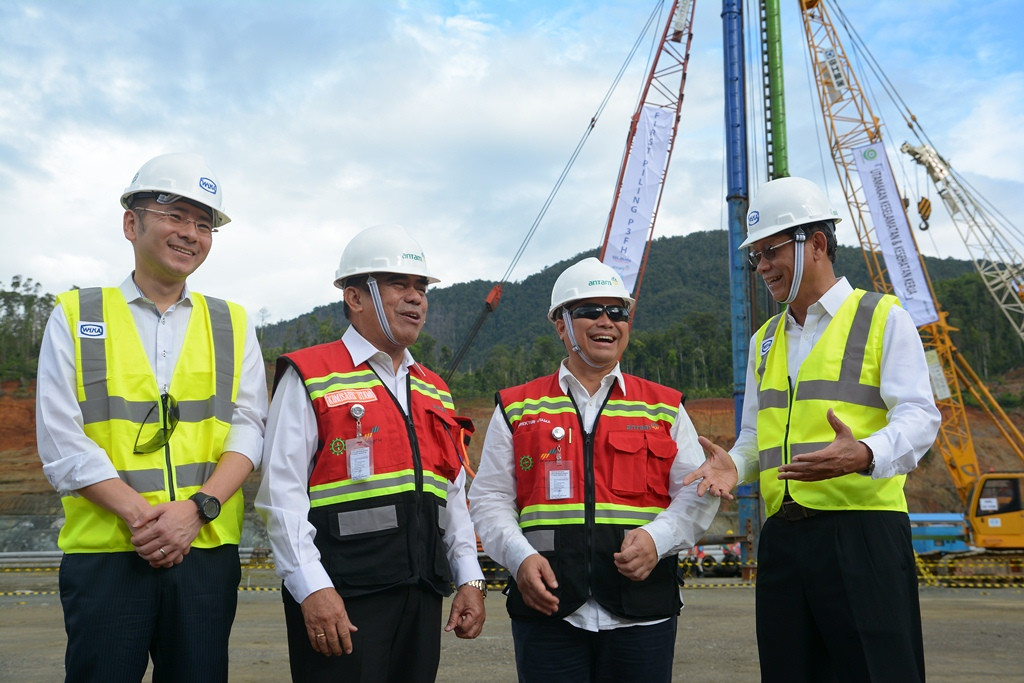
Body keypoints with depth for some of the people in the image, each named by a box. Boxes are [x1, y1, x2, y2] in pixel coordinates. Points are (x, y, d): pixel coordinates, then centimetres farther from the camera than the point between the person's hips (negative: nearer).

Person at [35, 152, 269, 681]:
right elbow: (61, 443, -4)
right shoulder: (75, 317, 6)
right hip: (104, 553, -2)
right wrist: (141, 515, -15)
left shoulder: (232, 326, 12)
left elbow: (248, 429, 2)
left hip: (207, 552, 2)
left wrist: (197, 508, -14)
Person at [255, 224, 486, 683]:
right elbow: (282, 493, -9)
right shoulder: (310, 378, -3)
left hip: (422, 595, 6)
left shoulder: (435, 393, 17)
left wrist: (469, 578, 10)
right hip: (340, 600, -6)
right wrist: (312, 588, -17)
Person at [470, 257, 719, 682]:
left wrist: (657, 537, -11)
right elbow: (489, 498, 7)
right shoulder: (517, 409, 10)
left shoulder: (665, 409, 12)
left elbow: (698, 494, 8)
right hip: (546, 605, -1)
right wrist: (519, 556, -10)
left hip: (642, 614, 1)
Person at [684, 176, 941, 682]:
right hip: (782, 539, 6)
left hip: (862, 531, -6)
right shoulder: (764, 341, 21)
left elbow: (918, 417, -8)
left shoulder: (883, 317, 2)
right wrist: (732, 464, -1)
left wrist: (864, 454, -28)